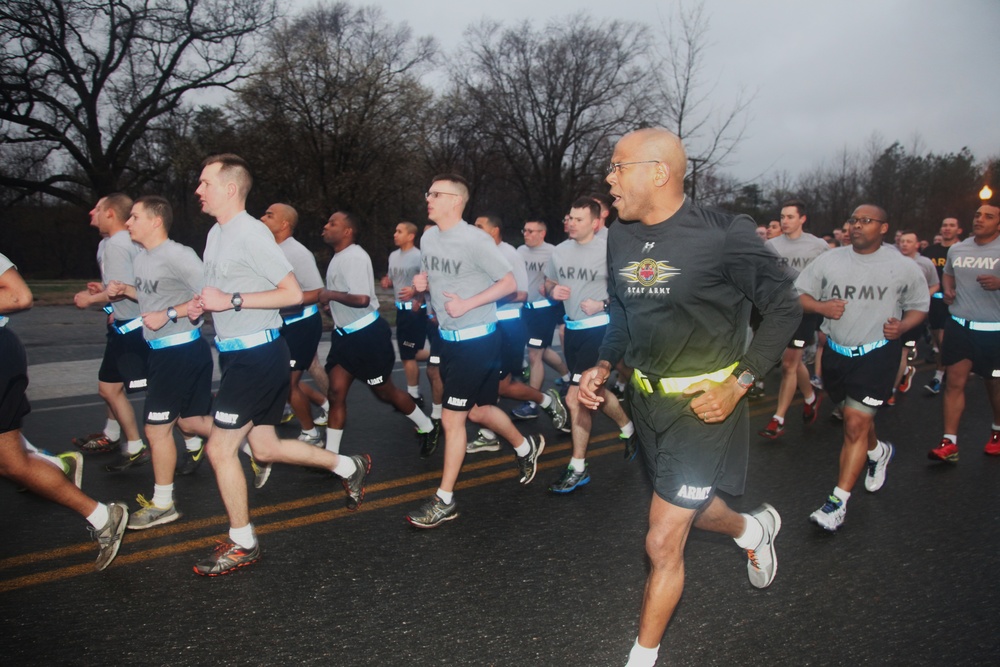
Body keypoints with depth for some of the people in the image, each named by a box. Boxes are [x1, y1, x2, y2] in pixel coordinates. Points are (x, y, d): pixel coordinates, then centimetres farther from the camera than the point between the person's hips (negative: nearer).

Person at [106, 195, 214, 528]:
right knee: (190, 420, 15)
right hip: (162, 351, 10)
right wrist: (124, 290, 10)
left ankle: (162, 504, 17)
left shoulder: (178, 255, -18)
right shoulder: (141, 258, 12)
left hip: (181, 349, -10)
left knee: (157, 427, 1)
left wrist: (168, 315, -24)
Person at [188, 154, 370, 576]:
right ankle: (349, 466, 30)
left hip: (257, 356, -10)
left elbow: (293, 293, -19)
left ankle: (242, 545, 13)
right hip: (237, 354, 10)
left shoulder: (251, 233, -15)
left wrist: (232, 301, -21)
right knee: (265, 447, 15)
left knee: (220, 449, -4)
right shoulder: (215, 234, 14)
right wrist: (202, 305, 5)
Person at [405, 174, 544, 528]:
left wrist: (467, 304, -21)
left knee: (451, 418, -5)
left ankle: (445, 501, 9)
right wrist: (421, 281, -2)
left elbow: (509, 283, -13)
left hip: (476, 339, -8)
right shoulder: (427, 238, 6)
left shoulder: (475, 240, -17)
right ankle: (526, 447, 45)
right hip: (448, 337, 8)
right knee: (478, 410, 19)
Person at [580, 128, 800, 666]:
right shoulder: (620, 238, 2)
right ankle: (754, 529, 59)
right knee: (690, 509, 25)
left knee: (663, 543, -3)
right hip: (647, 398, 7)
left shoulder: (724, 235, -18)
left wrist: (738, 384, -16)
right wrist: (603, 366, 0)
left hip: (704, 404, -6)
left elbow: (784, 308, -9)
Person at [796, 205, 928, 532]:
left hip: (877, 354, -4)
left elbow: (919, 306, 10)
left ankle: (838, 501, -5)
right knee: (856, 416, 21)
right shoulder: (829, 260, 2)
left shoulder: (902, 267, -1)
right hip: (836, 353, 4)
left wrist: (902, 326, -11)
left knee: (856, 424, -12)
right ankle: (878, 451, 55)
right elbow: (798, 295, 5)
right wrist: (820, 306, -15)